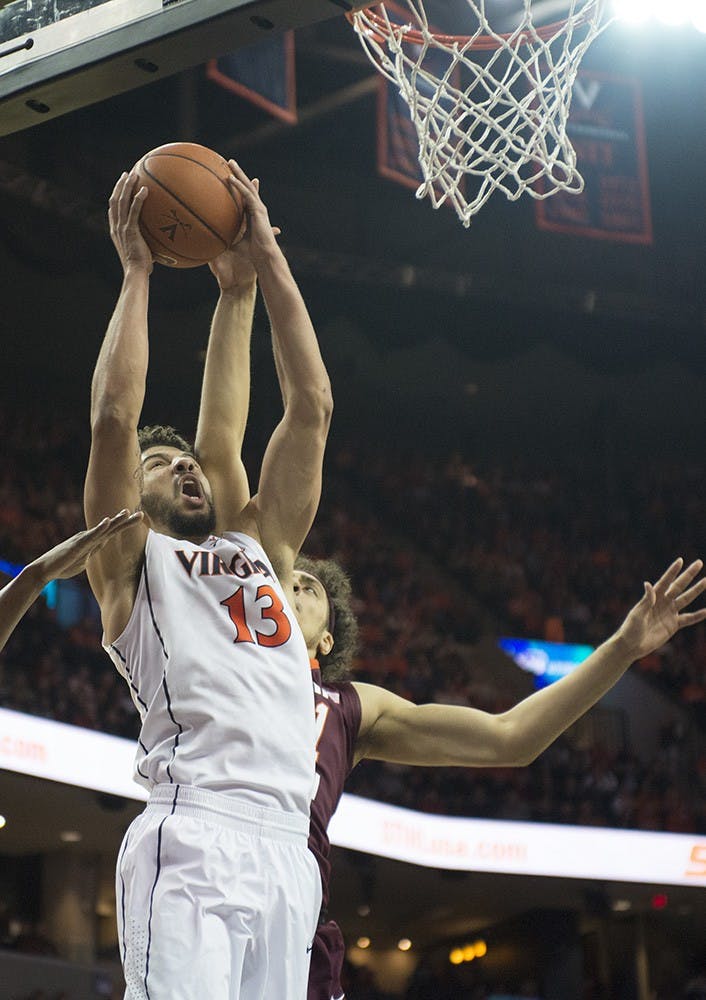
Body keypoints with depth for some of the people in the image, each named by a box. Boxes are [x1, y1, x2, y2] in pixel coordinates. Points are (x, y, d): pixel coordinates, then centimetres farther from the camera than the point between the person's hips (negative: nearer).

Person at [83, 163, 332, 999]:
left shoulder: (262, 548, 28)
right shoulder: (132, 560, 15)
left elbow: (311, 407, 23)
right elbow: (114, 418, 1)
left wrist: (264, 261, 22)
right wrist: (135, 273, 9)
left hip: (286, 851, 5)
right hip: (191, 840, -5)